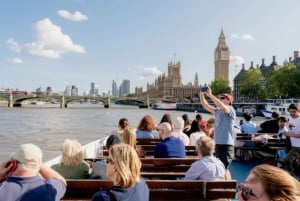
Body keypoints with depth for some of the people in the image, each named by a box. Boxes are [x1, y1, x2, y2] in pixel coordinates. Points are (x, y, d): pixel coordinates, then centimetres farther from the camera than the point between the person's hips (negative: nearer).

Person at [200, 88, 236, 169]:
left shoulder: (230, 109, -8)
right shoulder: (217, 111, 13)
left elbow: (222, 107, -28)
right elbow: (205, 106, 11)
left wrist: (210, 95, -29)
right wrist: (202, 95, -2)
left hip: (227, 145, -8)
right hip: (218, 144, 8)